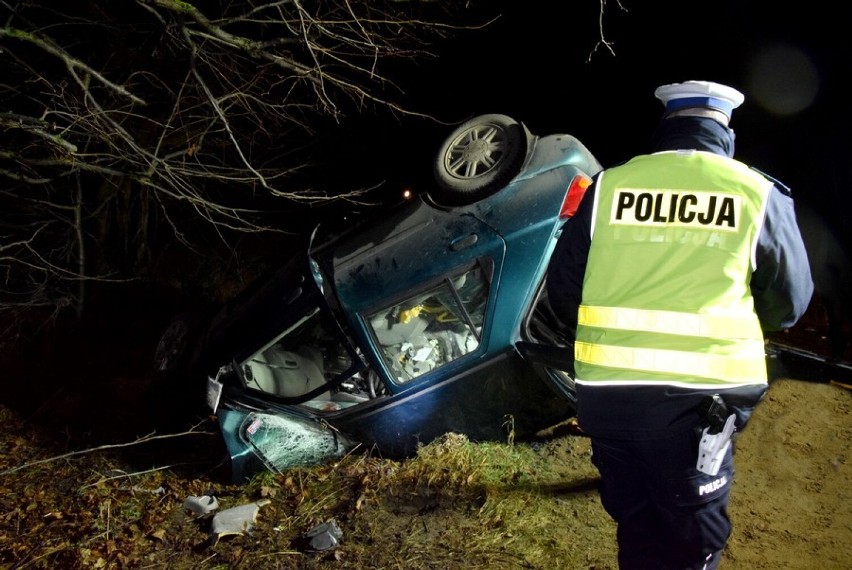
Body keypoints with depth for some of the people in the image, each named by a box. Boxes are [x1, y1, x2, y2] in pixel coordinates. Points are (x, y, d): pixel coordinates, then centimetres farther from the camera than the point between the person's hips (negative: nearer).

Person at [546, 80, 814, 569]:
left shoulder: (608, 186, 3)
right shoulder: (759, 195, -1)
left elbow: (563, 286, 8)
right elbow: (789, 302, 8)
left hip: (605, 394, 3)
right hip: (695, 400, -2)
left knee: (638, 530, 19)